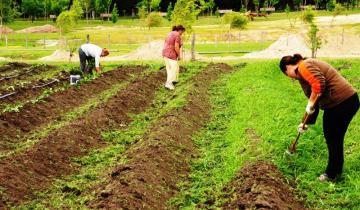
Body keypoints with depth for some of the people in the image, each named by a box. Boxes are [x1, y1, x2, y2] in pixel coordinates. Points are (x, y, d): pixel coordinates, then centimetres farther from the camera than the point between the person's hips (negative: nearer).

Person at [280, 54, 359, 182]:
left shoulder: (304, 66, -9)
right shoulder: (303, 72, 21)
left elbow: (319, 83, -27)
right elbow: (315, 99, 25)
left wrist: (310, 103, -15)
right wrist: (307, 123, 27)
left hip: (341, 103, -10)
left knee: (332, 139, 6)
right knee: (335, 138, 22)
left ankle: (332, 175, 22)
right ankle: (337, 170, 37)